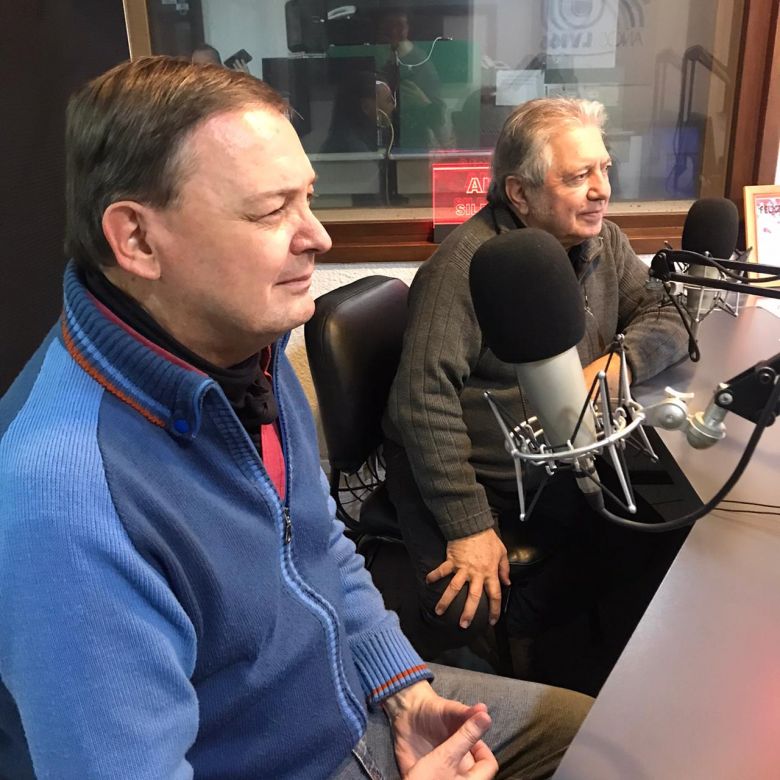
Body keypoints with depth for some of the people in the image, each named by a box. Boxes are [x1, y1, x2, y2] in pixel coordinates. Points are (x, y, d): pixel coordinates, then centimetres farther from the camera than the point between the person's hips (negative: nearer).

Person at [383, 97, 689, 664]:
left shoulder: (604, 242, 2)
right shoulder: (469, 261, -23)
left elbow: (665, 323, 7)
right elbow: (424, 400, -26)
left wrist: (620, 359, -18)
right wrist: (469, 526, -27)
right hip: (457, 469, -7)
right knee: (465, 611, -25)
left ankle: (528, 617, 19)